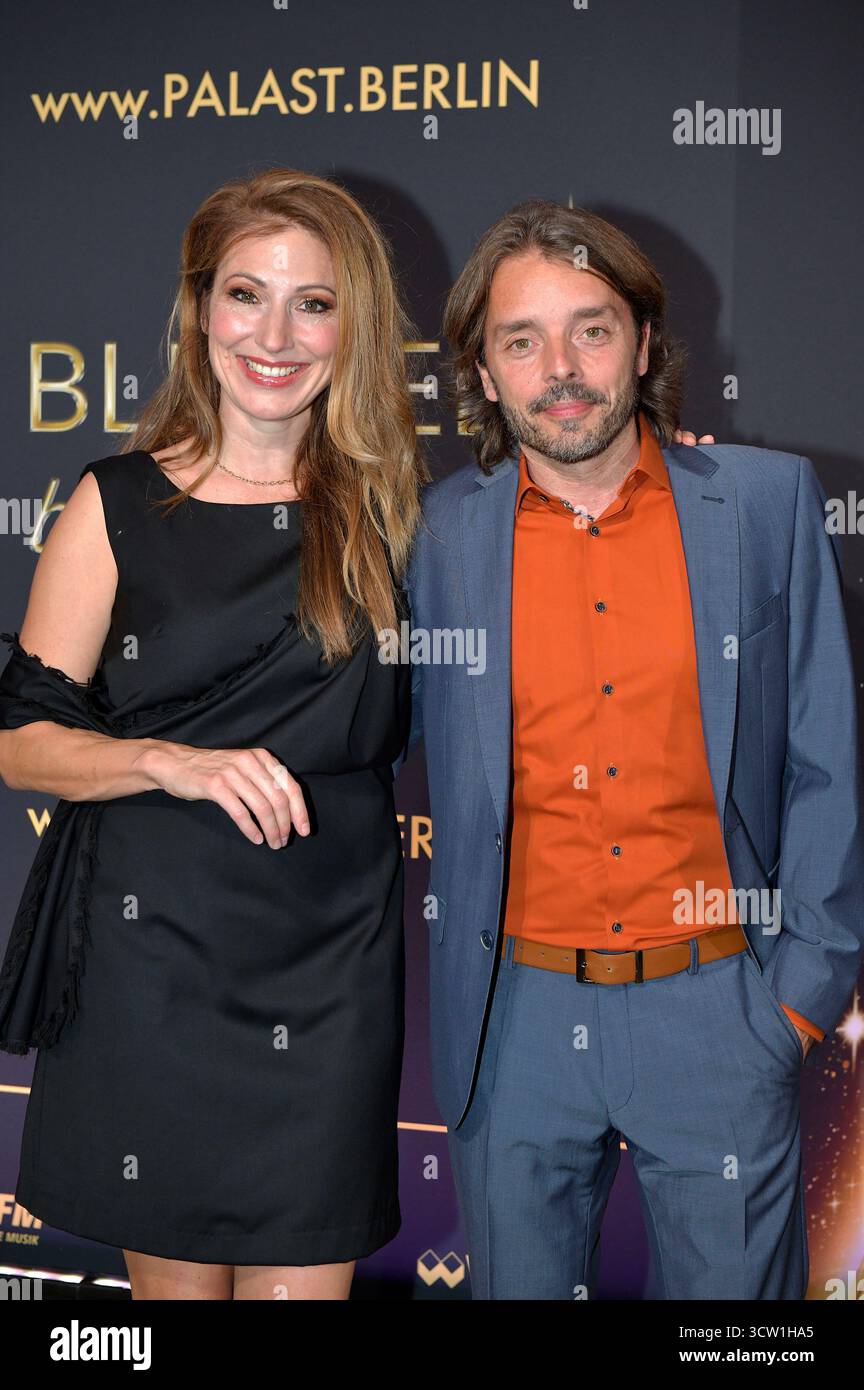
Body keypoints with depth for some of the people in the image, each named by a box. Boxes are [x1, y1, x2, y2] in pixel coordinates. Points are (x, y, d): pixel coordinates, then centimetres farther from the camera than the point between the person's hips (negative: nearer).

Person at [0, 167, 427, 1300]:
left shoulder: (389, 507, 5)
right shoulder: (119, 507, 0)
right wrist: (173, 761, -18)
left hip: (332, 965, 1)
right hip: (150, 948, -1)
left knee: (303, 1276, 4)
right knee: (175, 1274, 11)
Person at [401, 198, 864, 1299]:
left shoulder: (770, 504, -1)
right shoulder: (442, 535, 0)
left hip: (717, 1013, -1)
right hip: (515, 1018, 1)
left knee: (731, 1281, 11)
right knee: (520, 1279, 15)